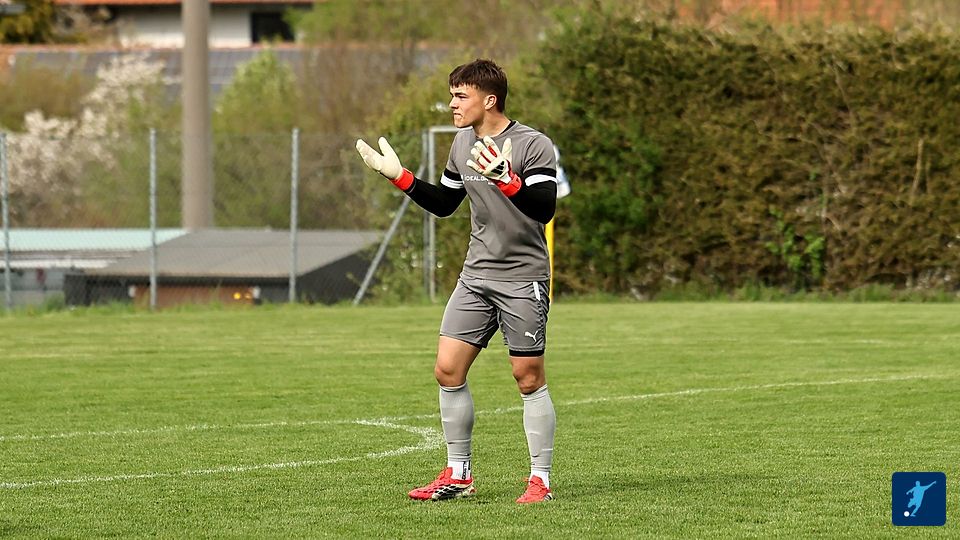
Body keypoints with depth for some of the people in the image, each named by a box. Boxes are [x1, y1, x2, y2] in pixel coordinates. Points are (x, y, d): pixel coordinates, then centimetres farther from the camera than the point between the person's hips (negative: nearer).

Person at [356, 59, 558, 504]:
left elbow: (544, 208, -26)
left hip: (523, 278, -7)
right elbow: (443, 203, 21)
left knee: (528, 378, -3)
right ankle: (458, 475, 10)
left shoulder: (534, 146, -14)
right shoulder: (463, 142, 9)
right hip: (476, 272, 7)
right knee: (447, 369, -1)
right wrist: (400, 178, 12)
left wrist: (506, 179, -39)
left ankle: (540, 480, 7)